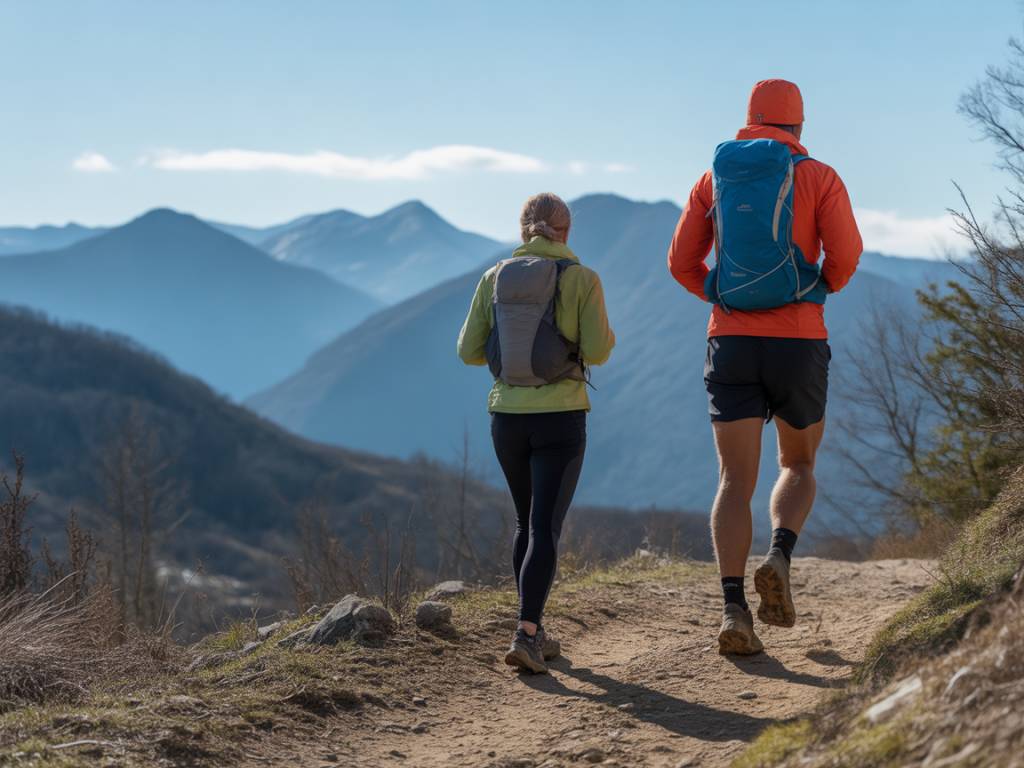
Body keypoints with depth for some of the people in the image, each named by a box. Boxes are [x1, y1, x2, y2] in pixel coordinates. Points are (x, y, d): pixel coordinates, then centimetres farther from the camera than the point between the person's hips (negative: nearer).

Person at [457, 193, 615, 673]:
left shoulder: (495, 278, 2)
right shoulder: (581, 278, -7)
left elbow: (470, 351, 1)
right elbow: (597, 352, -11)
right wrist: (604, 335, 13)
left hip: (507, 416, 4)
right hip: (560, 417, -4)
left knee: (527, 521, 21)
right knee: (544, 530, -4)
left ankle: (534, 631, 23)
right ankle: (525, 635, -20)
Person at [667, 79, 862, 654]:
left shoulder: (714, 179, 11)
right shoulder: (818, 177, 3)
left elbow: (682, 263, 8)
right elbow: (846, 252, -9)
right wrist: (823, 289, 13)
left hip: (731, 342, 2)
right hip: (799, 342, -2)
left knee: (736, 481, 0)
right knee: (799, 467, 17)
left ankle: (735, 610, -14)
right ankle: (779, 558, -11)